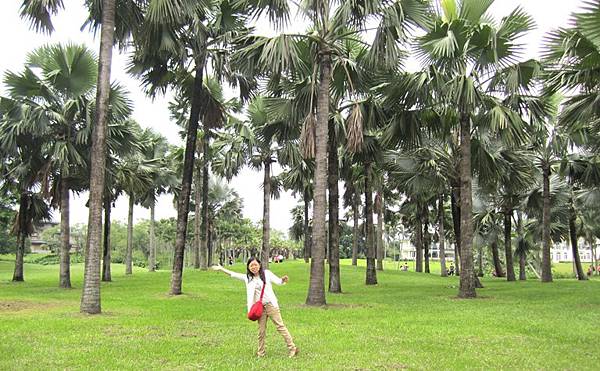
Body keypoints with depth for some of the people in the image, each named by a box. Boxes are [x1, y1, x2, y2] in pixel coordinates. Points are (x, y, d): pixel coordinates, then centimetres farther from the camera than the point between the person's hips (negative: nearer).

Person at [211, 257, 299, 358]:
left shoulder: (266, 273, 2)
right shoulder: (248, 278, 10)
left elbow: (278, 281, 0)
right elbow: (233, 274, 11)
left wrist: (283, 280, -22)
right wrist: (221, 269, 9)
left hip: (270, 304, -3)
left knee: (280, 326, -4)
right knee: (261, 330, 5)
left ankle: (292, 348, -1)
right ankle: (261, 352, 18)